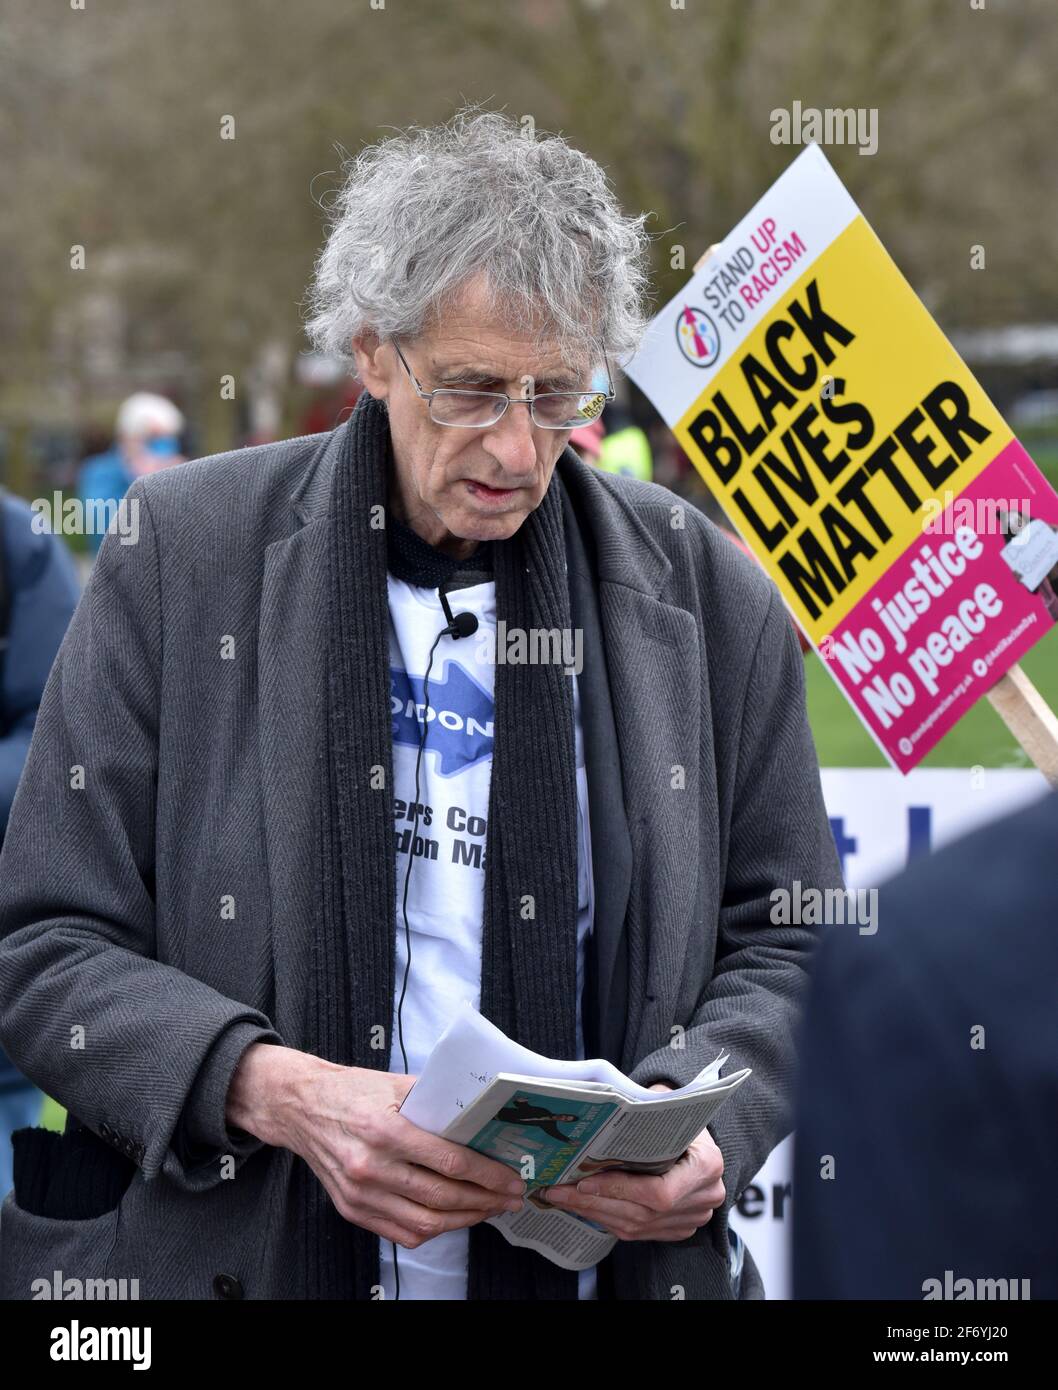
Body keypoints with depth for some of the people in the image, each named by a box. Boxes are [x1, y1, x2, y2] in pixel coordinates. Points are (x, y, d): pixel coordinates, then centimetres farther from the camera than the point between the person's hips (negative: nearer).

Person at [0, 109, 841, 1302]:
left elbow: (784, 947, 16)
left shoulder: (712, 600, 9)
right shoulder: (184, 558, 3)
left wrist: (699, 1115, -5)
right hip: (249, 1260, -2)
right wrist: (273, 1092, -14)